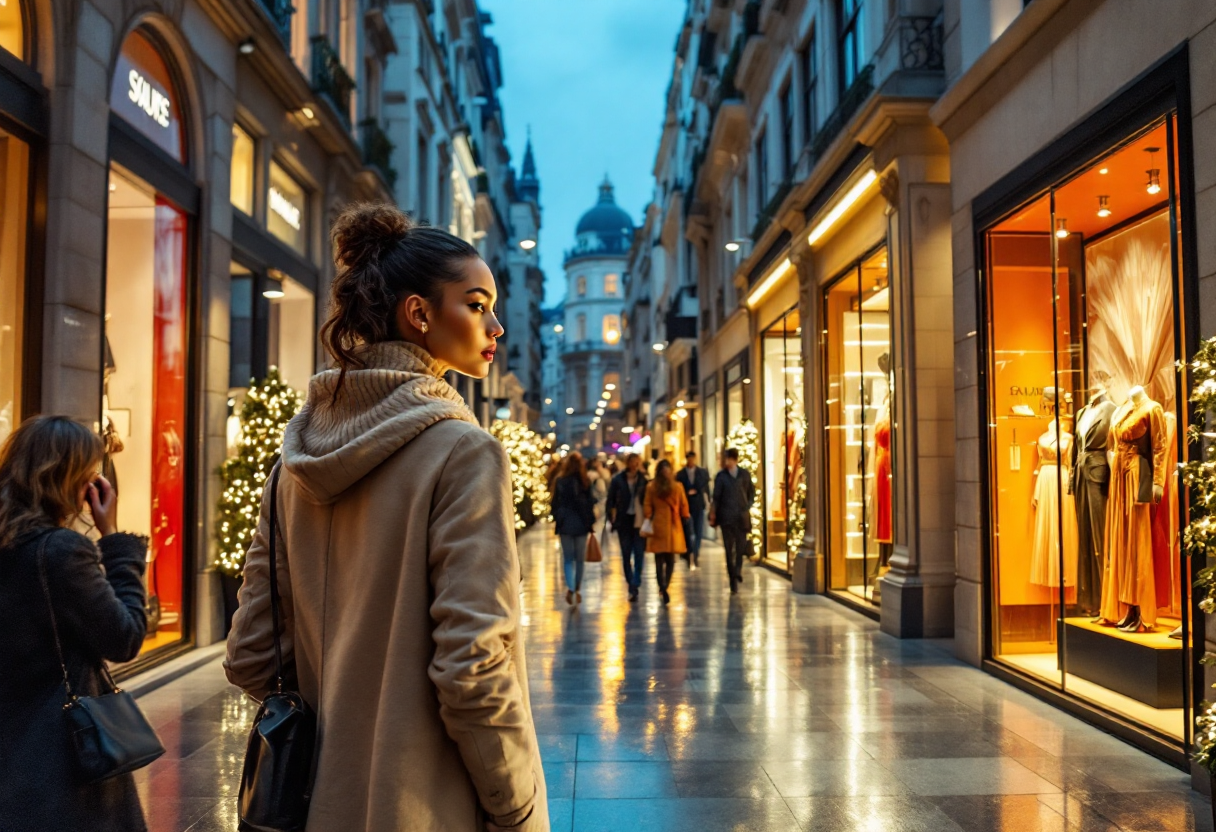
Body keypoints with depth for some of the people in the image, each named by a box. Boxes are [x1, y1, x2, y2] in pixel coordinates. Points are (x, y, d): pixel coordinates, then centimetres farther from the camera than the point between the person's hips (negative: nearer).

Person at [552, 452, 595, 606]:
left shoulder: (560, 481, -4)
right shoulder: (586, 482, -4)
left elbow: (555, 502, -1)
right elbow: (591, 502, -2)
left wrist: (556, 521, 9)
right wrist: (591, 522, 5)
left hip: (565, 524, 0)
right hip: (581, 524, 0)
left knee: (568, 558, 6)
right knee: (580, 559, 12)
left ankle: (570, 587, -14)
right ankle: (577, 590, 17)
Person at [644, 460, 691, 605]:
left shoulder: (651, 487, -4)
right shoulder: (678, 487, -4)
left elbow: (647, 506, -1)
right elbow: (684, 506, 3)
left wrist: (649, 520, 8)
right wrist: (685, 519, 16)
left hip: (657, 526, 0)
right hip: (674, 527, 0)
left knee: (659, 559, 3)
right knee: (670, 559, 10)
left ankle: (662, 587, -11)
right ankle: (665, 586, 1)